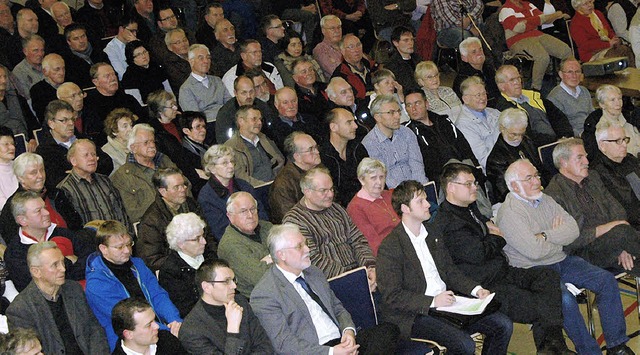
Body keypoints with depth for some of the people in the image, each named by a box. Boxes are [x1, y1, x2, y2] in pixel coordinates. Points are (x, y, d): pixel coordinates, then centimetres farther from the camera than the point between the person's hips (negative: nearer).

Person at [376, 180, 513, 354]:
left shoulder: (433, 234, 14)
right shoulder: (390, 248, -11)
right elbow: (392, 297, -15)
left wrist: (476, 289, 3)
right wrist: (432, 302, -21)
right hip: (416, 315, -8)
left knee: (503, 325, -4)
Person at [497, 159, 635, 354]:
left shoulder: (545, 200, 10)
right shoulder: (510, 212, -15)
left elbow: (573, 230, 1)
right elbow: (534, 251, -23)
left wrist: (546, 236, -15)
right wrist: (559, 236, -5)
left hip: (561, 261, 8)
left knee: (606, 280, -5)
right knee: (565, 298, -33)